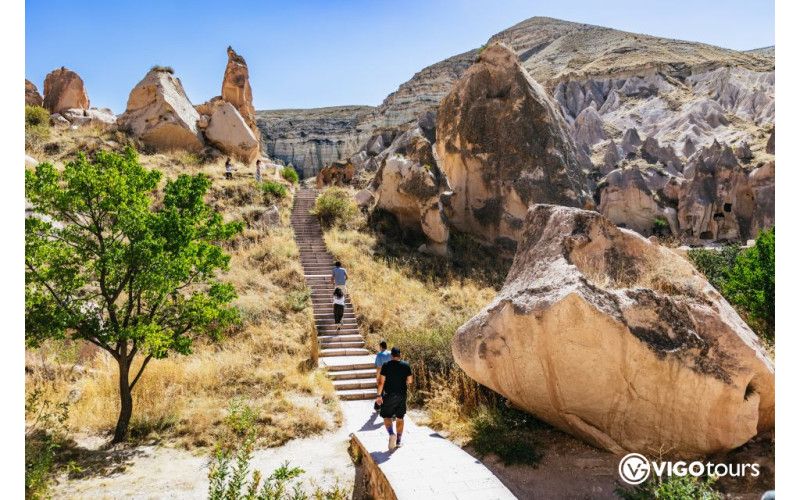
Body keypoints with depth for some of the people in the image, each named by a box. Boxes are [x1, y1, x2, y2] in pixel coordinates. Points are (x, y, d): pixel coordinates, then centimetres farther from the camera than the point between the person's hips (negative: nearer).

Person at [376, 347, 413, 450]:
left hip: (389, 395, -2)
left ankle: (391, 434, -19)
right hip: (402, 395, 3)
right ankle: (398, 441, 19)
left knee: (386, 416, 7)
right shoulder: (406, 365, -3)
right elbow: (410, 380, 0)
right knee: (400, 418, 13)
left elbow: (381, 381, -10)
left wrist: (379, 395, -5)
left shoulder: (386, 366, -9)